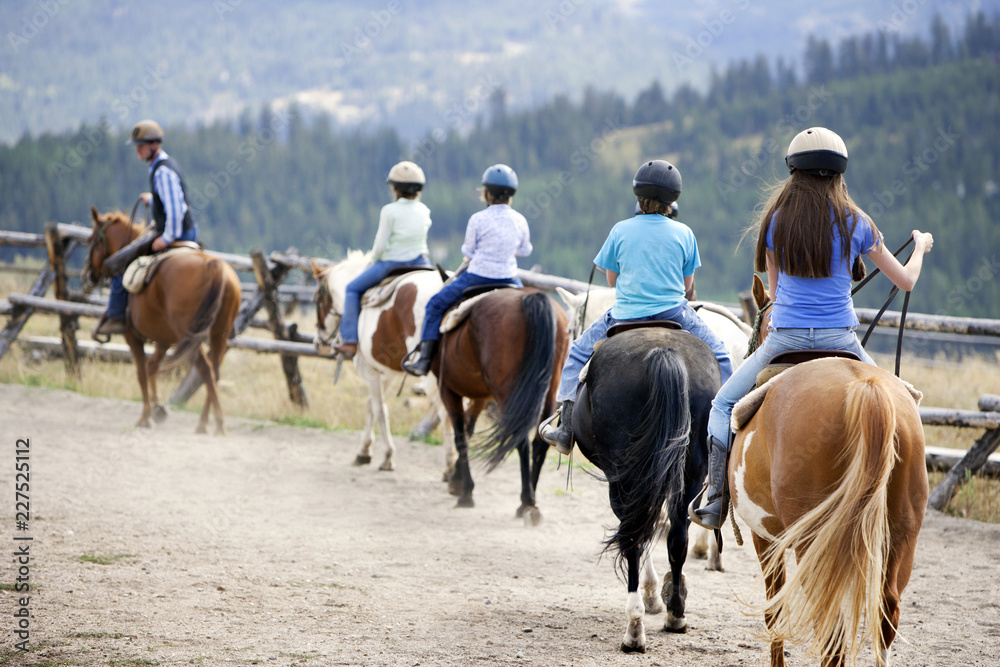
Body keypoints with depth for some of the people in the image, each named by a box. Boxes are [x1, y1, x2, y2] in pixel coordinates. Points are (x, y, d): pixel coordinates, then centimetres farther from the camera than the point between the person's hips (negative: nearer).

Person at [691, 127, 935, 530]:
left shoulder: (776, 220, 2)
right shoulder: (856, 223, 1)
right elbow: (906, 281, 11)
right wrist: (921, 247, 31)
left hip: (785, 339, 0)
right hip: (841, 341, 1)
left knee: (724, 405, 17)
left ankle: (714, 502, 5)